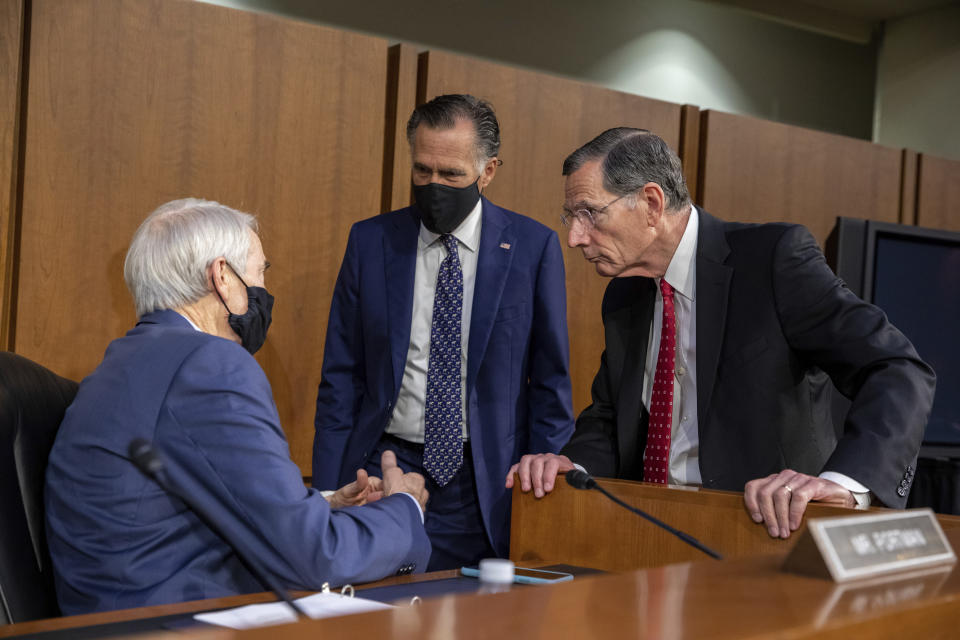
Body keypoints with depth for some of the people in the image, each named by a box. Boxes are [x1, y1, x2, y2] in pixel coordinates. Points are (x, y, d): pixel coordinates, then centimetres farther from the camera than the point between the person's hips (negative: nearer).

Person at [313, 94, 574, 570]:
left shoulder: (533, 247, -2)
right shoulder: (370, 241, 3)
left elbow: (551, 381, 3)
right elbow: (342, 375, 4)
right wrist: (327, 493, -3)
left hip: (484, 483, -1)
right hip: (384, 466, 1)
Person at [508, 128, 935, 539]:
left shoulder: (776, 259, -11)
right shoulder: (623, 298, 11)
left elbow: (901, 373, -18)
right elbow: (608, 419, 17)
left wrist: (844, 481, -35)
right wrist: (574, 462, -6)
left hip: (776, 525, -6)